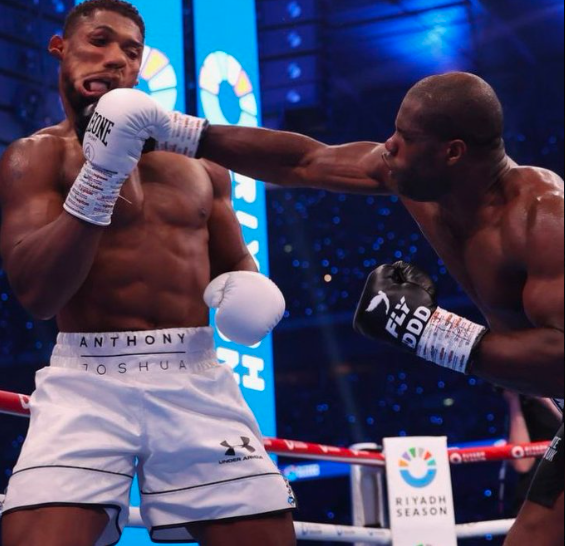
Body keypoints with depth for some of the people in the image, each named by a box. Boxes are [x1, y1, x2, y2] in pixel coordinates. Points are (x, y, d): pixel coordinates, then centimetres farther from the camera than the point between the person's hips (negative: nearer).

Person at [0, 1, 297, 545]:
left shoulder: (198, 163, 17)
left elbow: (236, 262, 26)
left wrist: (247, 289, 1)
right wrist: (100, 172, -19)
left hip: (197, 380, 4)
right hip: (88, 381, -3)